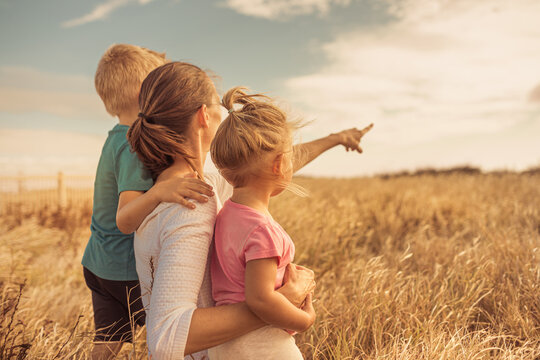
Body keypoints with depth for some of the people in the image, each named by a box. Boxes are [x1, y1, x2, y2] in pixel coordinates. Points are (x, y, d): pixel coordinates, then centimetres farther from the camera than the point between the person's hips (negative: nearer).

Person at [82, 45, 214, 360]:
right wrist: (159, 192, -53)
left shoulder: (116, 138, 6)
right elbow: (126, 220, -35)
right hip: (129, 271, -9)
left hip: (98, 264, 9)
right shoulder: (135, 146, -24)